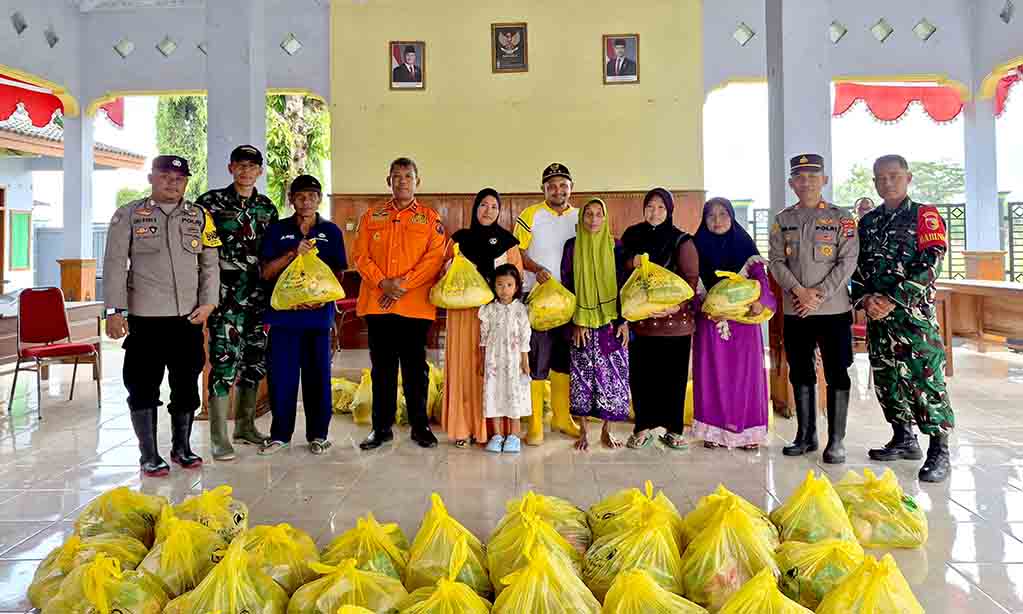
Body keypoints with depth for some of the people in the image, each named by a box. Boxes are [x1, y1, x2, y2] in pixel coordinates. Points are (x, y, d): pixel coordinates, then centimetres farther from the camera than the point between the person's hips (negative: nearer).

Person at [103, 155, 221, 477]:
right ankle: (149, 455, 15)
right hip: (144, 318, -3)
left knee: (187, 386, 11)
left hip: (189, 318, 3)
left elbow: (210, 264, 10)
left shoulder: (200, 217, 9)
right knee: (143, 388, 3)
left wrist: (208, 303, -1)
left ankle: (181, 447, 26)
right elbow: (115, 265, -2)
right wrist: (114, 310, -8)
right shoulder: (129, 215, 2)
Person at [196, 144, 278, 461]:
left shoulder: (267, 207, 13)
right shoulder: (210, 202, 0)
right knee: (224, 361, -8)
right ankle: (219, 437, -1)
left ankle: (245, 426, 24)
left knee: (254, 360, 10)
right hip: (225, 295, -5)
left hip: (258, 295, 5)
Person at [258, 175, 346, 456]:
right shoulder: (277, 230, 7)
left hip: (318, 313, 0)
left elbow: (339, 274, 7)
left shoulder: (331, 231, 7)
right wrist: (293, 253, -13)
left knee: (318, 374, 5)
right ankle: (280, 434, 16)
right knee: (282, 375, 3)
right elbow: (266, 272, 1)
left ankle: (317, 434, 16)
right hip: (284, 313, 0)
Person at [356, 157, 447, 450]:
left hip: (415, 304, -2)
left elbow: (435, 257, -5)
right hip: (376, 303, 2)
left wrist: (403, 284, -13)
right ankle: (382, 428, 17)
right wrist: (383, 283, -11)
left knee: (415, 367, 4)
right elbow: (361, 255, 4)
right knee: (382, 367, 8)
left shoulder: (430, 218, 7)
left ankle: (420, 426, 15)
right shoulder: (372, 216, 13)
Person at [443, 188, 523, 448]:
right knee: (464, 364, -1)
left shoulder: (507, 240, 7)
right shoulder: (459, 238, 9)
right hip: (464, 311, 1)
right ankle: (463, 427, 6)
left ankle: (491, 427, 7)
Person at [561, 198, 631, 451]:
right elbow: (567, 285, 2)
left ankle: (607, 430, 14)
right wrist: (576, 321, -6)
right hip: (582, 321, 0)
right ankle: (583, 431, 11)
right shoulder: (572, 246, 4)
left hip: (611, 320, 1)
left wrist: (624, 321, -3)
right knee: (582, 373, 1)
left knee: (612, 373, 1)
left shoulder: (615, 247, 5)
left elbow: (624, 285, 5)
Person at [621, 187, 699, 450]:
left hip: (674, 321, -2)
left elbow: (692, 279, -5)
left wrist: (675, 305, -20)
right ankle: (644, 427, 15)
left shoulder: (682, 241, 0)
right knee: (641, 373, 3)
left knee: (673, 375, 3)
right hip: (640, 319, 2)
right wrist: (632, 263, -5)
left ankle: (672, 429, 14)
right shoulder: (631, 237, 10)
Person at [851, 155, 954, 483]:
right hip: (876, 314, 6)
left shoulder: (925, 216, -1)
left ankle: (939, 452, 0)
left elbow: (930, 264, -11)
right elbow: (858, 266, 13)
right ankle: (904, 439, 25)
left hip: (914, 312, -6)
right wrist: (865, 299, -5)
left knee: (925, 379, -8)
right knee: (886, 378, 11)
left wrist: (893, 301, -17)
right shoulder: (868, 222, 15)